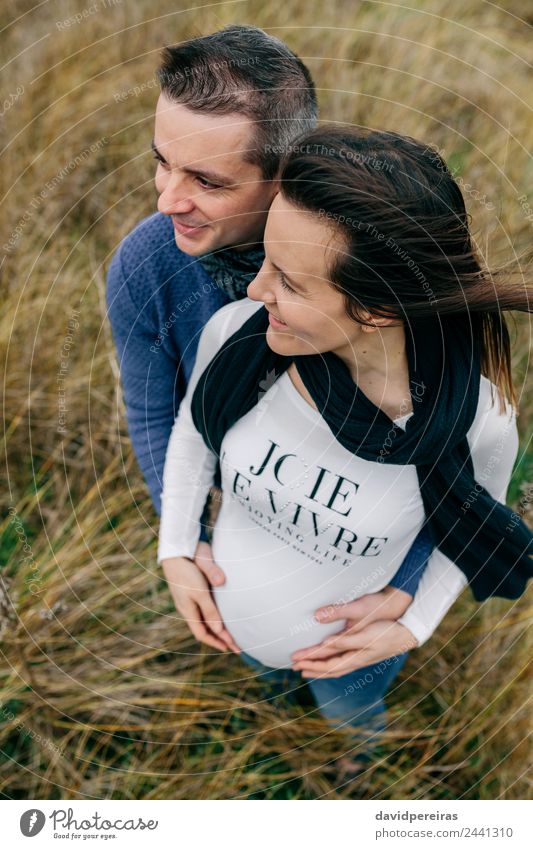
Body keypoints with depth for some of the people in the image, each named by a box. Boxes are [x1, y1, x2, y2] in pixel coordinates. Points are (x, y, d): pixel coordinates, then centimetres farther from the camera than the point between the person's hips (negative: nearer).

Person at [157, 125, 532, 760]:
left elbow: (474, 531, -11)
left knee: (353, 722, 34)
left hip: (350, 649, -1)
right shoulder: (236, 333, -31)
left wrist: (414, 629, -14)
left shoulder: (481, 420, -36)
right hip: (225, 620, 2)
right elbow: (194, 430, -7)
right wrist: (175, 551, -10)